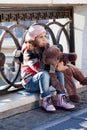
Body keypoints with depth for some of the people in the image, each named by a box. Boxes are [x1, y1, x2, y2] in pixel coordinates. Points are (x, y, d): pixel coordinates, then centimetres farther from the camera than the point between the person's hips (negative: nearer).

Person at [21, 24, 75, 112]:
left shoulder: (44, 48, 5)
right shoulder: (28, 52, -17)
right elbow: (39, 68, -31)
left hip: (41, 80, 7)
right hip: (30, 82, -7)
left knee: (58, 71, -13)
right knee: (44, 74, -34)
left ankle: (61, 98, -18)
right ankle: (46, 101, -24)